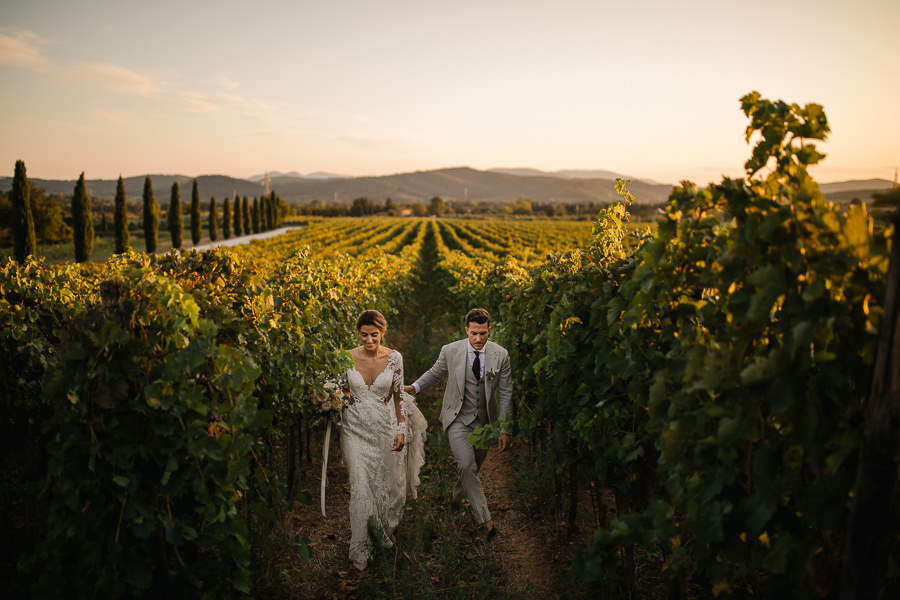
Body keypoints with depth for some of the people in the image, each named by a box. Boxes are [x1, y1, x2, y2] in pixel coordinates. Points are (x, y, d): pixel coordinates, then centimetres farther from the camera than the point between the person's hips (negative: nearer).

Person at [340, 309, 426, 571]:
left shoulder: (394, 358, -8)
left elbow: (398, 395, 0)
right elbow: (342, 391, 5)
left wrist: (401, 430, -2)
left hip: (385, 427, 1)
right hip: (356, 428, -1)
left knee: (390, 483, 11)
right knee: (360, 487, -4)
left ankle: (384, 531, 41)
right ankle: (359, 548, 12)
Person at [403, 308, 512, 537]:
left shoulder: (501, 355, -10)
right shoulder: (450, 351, -11)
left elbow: (505, 393, -4)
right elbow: (435, 372, 10)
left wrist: (505, 429, -6)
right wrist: (415, 387, -5)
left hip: (485, 421, 2)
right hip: (458, 419, -2)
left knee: (474, 467, 18)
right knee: (466, 466, -17)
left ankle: (457, 495, 49)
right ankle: (483, 518, -4)